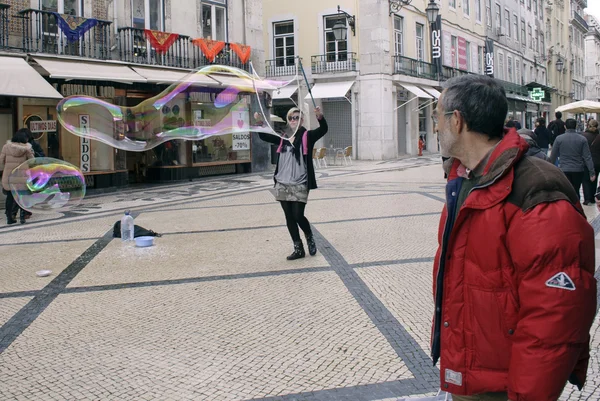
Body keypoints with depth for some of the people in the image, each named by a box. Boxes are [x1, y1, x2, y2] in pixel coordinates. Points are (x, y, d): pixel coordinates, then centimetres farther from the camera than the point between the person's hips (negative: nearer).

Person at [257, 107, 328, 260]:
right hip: (283, 184, 5)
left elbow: (323, 130, -17)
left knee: (298, 216, -8)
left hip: (299, 184, -5)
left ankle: (310, 237, 22)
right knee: (289, 217, 6)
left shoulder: (307, 136, -1)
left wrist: (320, 117, -35)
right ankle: (298, 249, 16)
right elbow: (264, 136, 22)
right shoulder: (283, 137, 11)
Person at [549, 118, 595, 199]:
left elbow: (553, 156, 3)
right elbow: (587, 157, -5)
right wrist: (592, 172, -3)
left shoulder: (559, 139, -3)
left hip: (564, 170, -1)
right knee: (576, 192, 16)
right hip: (578, 171, 1)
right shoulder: (582, 139, -2)